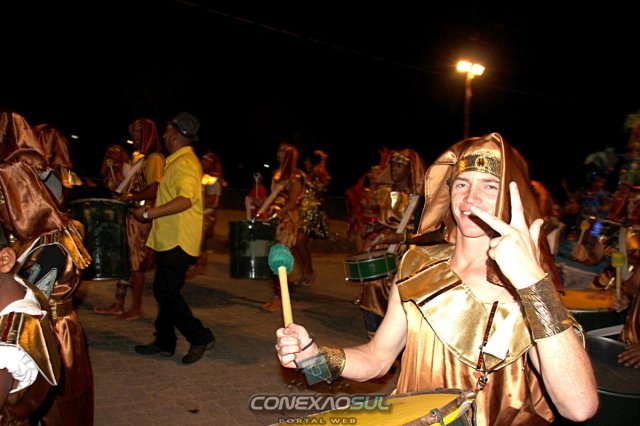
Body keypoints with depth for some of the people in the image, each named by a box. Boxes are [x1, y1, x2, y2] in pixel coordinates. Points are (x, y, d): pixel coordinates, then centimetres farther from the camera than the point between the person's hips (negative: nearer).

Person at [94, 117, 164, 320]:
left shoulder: (154, 158, -12)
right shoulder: (137, 157, 18)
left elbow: (153, 191, -23)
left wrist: (129, 197, -18)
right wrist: (116, 162, 11)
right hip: (127, 215, 9)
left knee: (136, 264, -1)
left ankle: (136, 308, 11)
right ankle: (118, 305, 22)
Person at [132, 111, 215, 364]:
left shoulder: (184, 162, -15)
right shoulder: (179, 161, 19)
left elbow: (185, 200, -28)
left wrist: (150, 213, -27)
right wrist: (153, 210, 24)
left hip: (178, 241, -11)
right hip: (170, 239, 11)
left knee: (166, 292, -8)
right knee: (165, 291, 14)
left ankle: (200, 337, 1)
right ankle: (164, 343, 24)